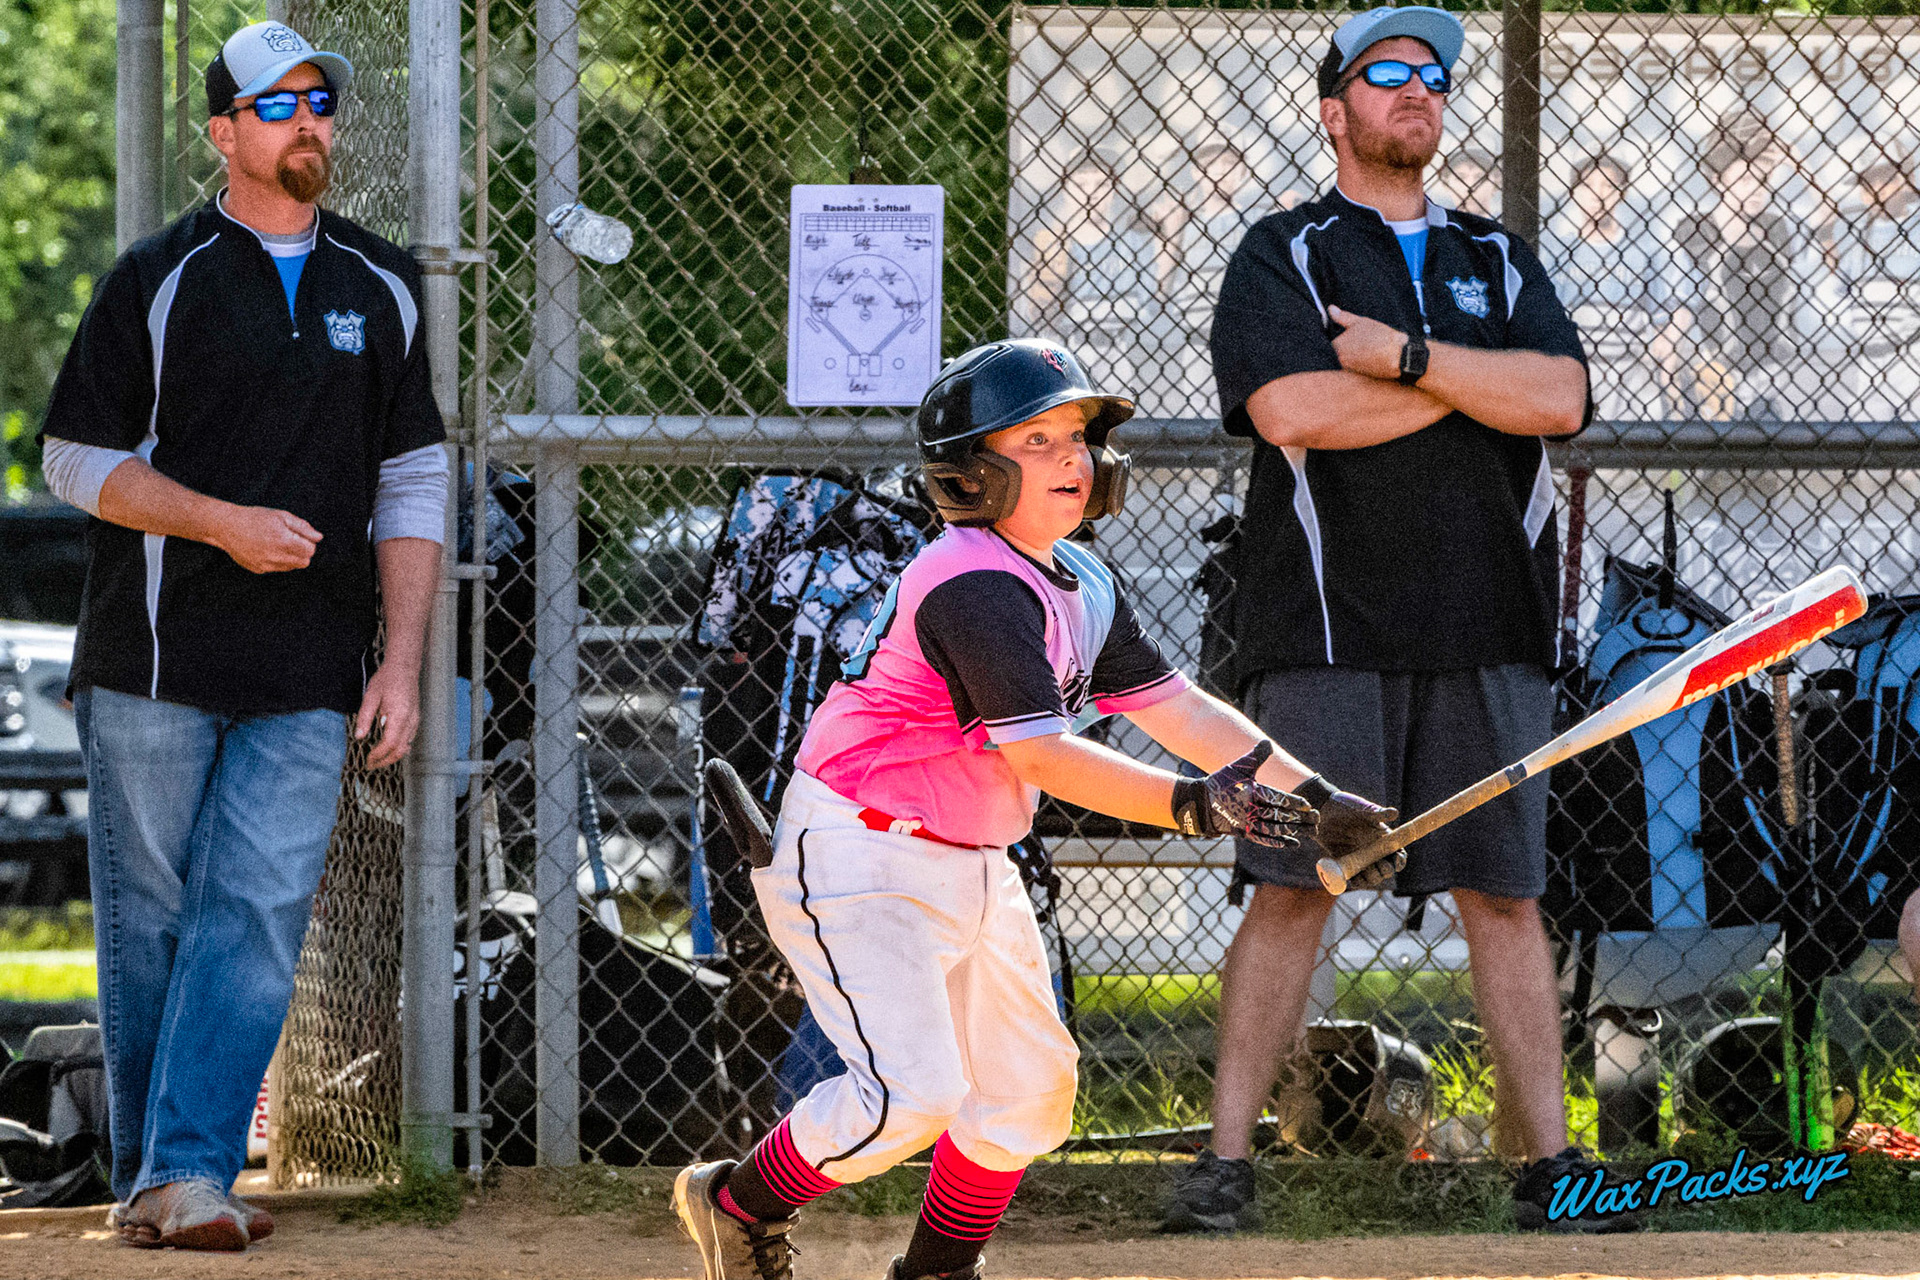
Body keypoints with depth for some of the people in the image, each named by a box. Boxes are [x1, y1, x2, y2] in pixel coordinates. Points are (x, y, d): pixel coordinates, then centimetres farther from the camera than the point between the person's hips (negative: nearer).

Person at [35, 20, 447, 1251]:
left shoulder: (382, 291, 12)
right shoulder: (158, 280, 1)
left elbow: (412, 487, 13)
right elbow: (82, 464, 0)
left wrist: (404, 663, 4)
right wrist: (225, 524, -14)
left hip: (306, 685, 2)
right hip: (155, 664, -2)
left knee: (258, 918, -9)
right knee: (151, 920, 1)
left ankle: (190, 1175, -12)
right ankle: (150, 1175, 9)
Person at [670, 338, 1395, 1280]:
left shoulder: (1080, 585, 6)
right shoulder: (975, 586, -24)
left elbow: (1176, 707, 8)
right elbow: (1041, 756, -30)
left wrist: (1316, 801, 1)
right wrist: (1188, 806, -37)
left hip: (972, 866, 10)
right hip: (857, 861, -10)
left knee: (1030, 1086, 9)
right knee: (913, 1090, -18)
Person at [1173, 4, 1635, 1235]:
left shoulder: (1498, 261, 17)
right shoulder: (1283, 257, 6)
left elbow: (1559, 398, 0)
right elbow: (1291, 410, -12)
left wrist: (1408, 358, -7)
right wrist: (1479, 380, -5)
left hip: (1487, 631, 3)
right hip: (1328, 626, -3)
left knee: (1504, 893, 3)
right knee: (1293, 889, -7)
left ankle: (1550, 1161, 4)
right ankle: (1227, 1160, -4)